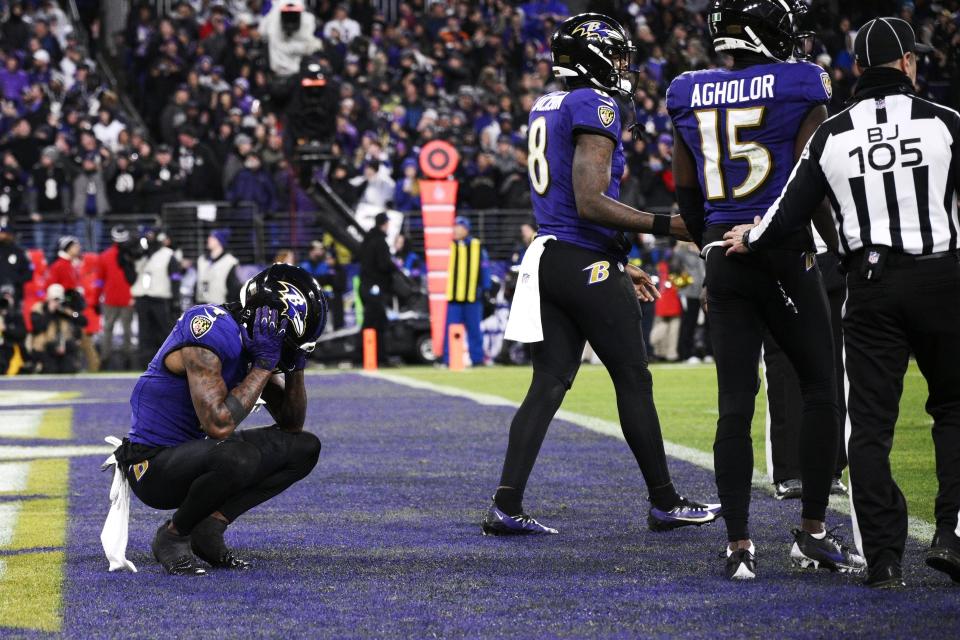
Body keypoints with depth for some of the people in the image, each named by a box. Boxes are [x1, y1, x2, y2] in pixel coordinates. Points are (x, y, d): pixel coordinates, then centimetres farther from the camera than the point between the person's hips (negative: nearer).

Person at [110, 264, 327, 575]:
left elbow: (291, 424, 11)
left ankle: (208, 528, -4)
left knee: (305, 447, 3)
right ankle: (174, 535, -10)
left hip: (194, 454, 9)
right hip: (153, 465, -9)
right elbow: (218, 425, -31)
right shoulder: (212, 335, -23)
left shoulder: (255, 341, 4)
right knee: (237, 458, -37)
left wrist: (295, 364, -4)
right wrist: (264, 365, -25)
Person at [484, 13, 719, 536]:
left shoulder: (546, 109, 17)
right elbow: (590, 204, -20)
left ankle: (506, 505, -2)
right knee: (633, 381, 4)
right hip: (586, 263, -8)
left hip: (549, 257, 8)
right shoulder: (595, 109, -12)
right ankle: (664, 503, 14)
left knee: (549, 384, 6)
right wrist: (664, 226, -15)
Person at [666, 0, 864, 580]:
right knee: (822, 388, 8)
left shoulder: (691, 96, 7)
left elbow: (687, 195, 12)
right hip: (785, 255, -4)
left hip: (724, 255, 4)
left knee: (735, 403, 4)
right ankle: (813, 533, 10)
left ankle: (739, 545, 2)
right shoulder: (800, 88, -7)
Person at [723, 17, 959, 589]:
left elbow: (790, 214, 5)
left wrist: (749, 241, 24)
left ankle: (883, 558, 1)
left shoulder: (831, 136, 4)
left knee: (871, 423, 4)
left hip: (870, 285, 2)